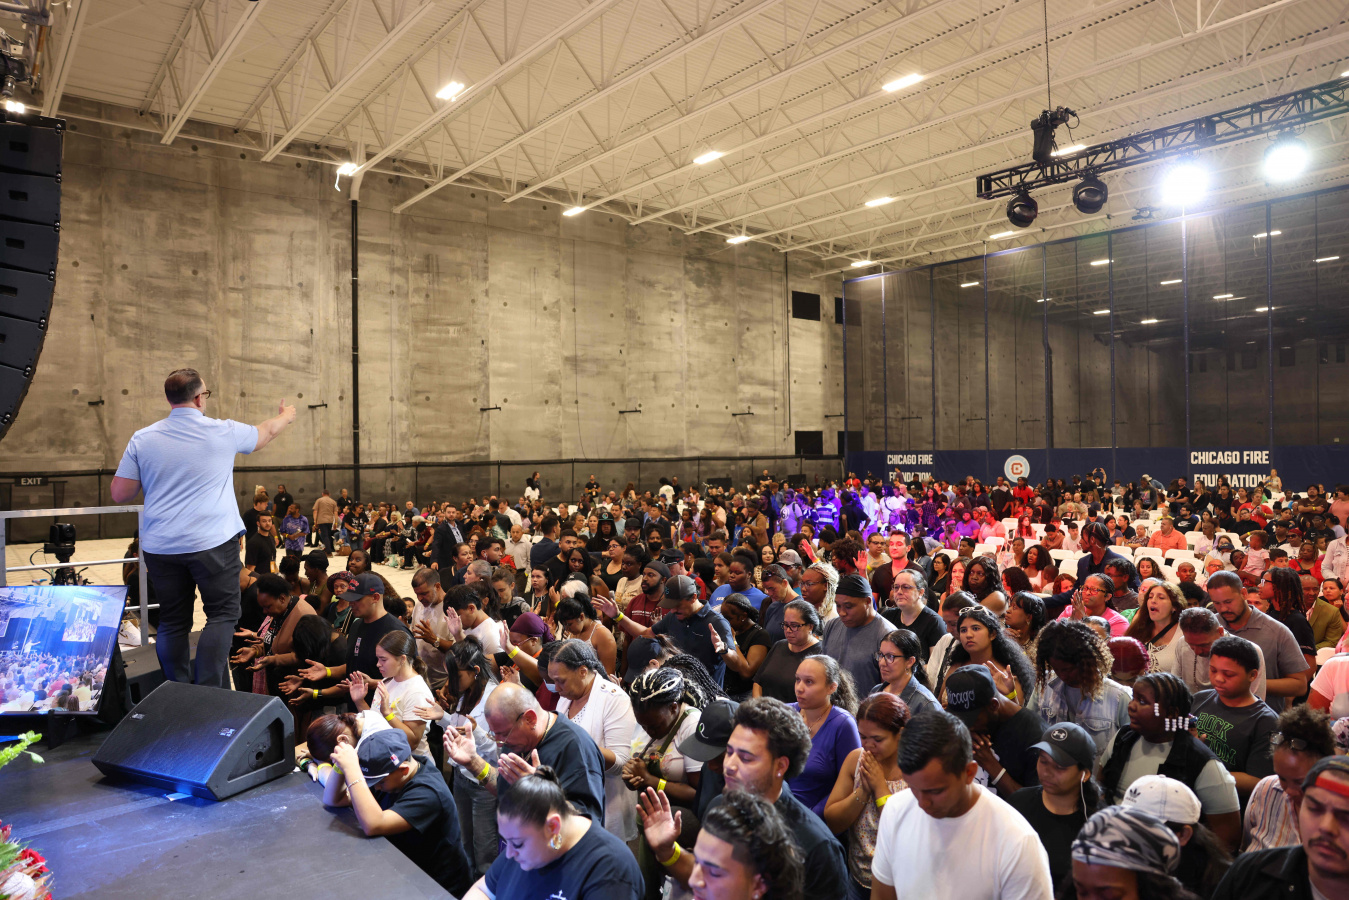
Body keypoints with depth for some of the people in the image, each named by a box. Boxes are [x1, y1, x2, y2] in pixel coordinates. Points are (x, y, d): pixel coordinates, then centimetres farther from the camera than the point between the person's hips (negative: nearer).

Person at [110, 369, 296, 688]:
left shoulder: (142, 439, 3)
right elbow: (265, 433, 17)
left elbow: (119, 494, 5)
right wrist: (286, 416, 38)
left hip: (160, 548, 4)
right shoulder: (223, 432, -4)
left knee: (172, 621, 12)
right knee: (222, 614, 4)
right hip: (212, 543, -4)